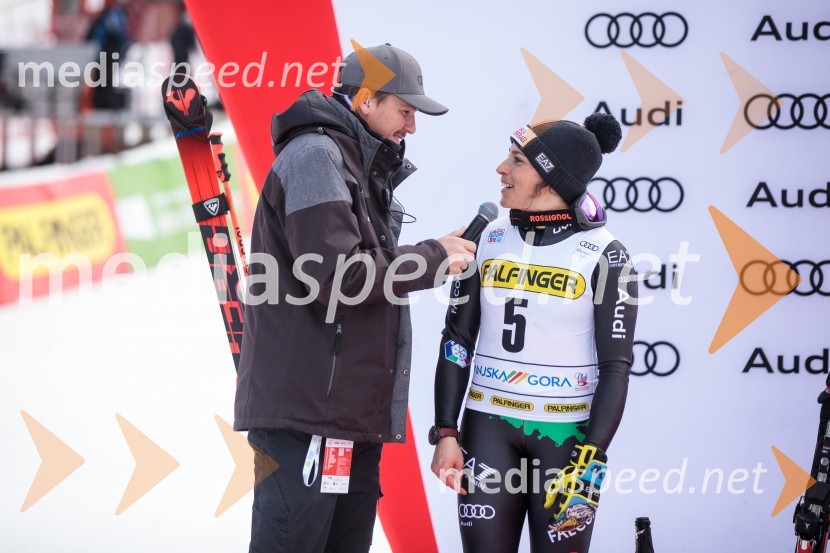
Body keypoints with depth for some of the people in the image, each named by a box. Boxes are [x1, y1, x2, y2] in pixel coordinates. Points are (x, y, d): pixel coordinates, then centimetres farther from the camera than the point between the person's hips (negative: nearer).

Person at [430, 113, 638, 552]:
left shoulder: (603, 257, -7)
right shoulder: (489, 240, 4)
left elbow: (615, 367, -8)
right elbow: (457, 340, 9)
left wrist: (590, 463, -14)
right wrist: (446, 434, 2)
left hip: (565, 434, -3)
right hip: (489, 429, 3)